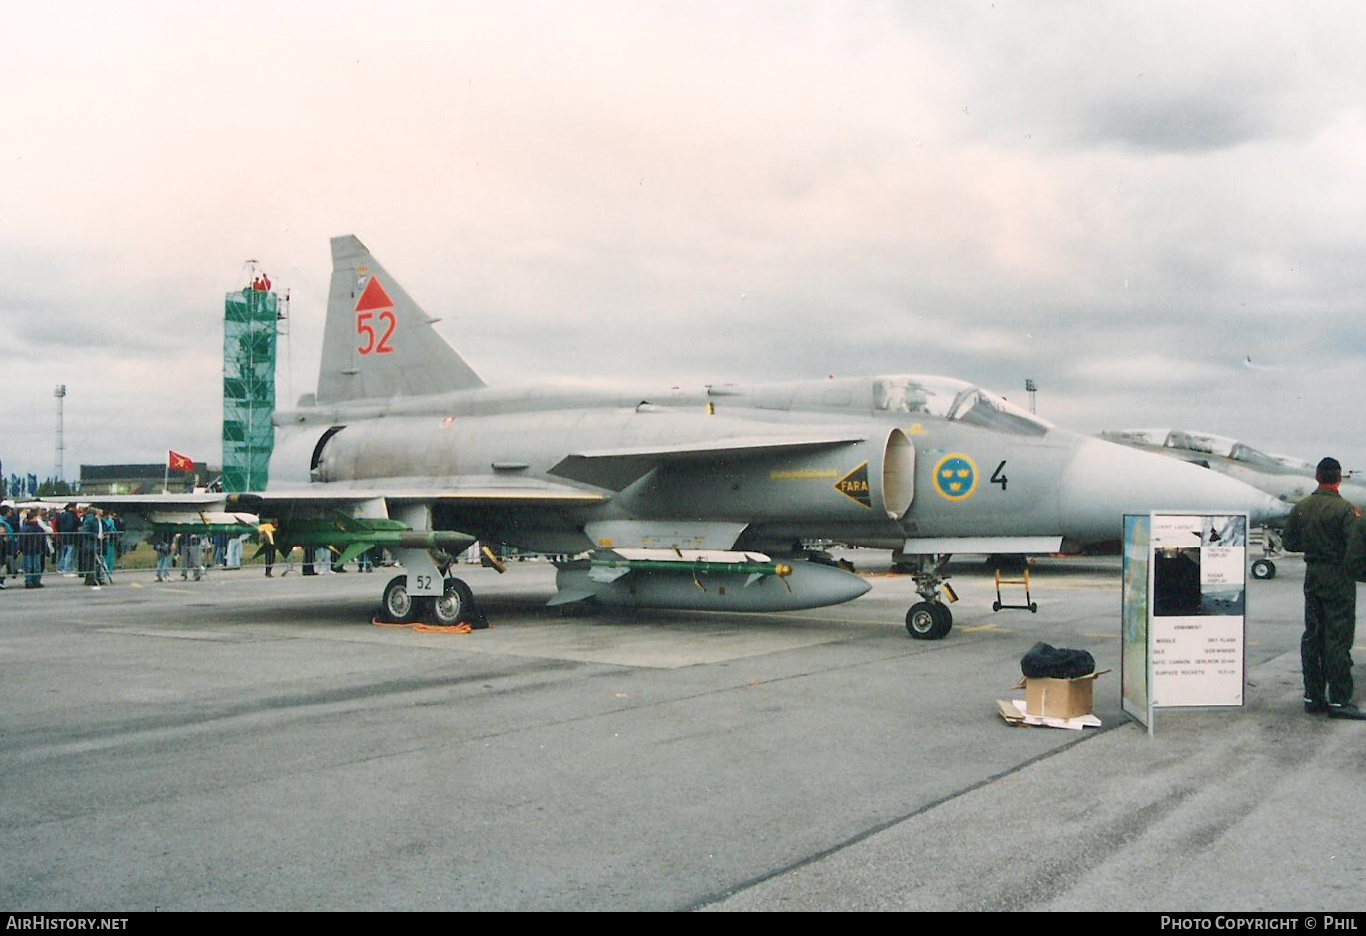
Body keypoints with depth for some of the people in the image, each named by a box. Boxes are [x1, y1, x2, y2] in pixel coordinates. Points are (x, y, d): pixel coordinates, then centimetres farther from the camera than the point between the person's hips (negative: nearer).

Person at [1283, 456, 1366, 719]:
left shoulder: (1301, 508, 4)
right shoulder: (1344, 509, -15)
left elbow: (1290, 543, 9)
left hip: (1312, 575, 6)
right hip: (1339, 577, -6)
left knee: (1312, 636, 11)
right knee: (1338, 638, -2)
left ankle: (1313, 696, 15)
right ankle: (1338, 700, 0)